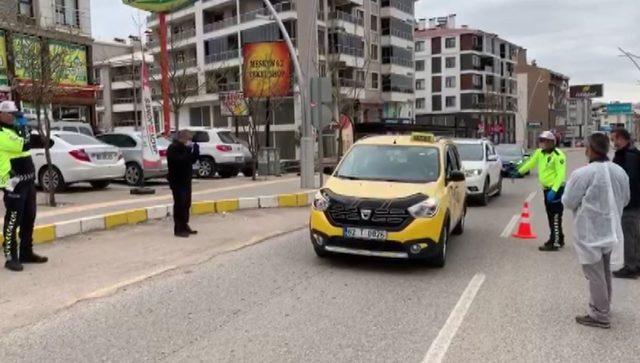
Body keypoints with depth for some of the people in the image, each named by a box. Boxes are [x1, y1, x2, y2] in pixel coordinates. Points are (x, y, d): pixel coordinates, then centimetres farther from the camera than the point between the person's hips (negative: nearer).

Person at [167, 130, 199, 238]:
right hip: (177, 181, -9)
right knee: (180, 205, -9)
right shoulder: (173, 148, -12)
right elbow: (180, 160, -28)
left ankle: (184, 226, 21)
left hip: (186, 180, 9)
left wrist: (195, 150, 0)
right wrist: (189, 150, -24)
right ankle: (178, 229, -6)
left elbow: (192, 160, 15)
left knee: (186, 204, 12)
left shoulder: (184, 147, 17)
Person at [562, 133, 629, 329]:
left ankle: (599, 315, 10)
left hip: (590, 232, -7)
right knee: (605, 271, 21)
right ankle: (603, 307, 36)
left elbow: (568, 202, -15)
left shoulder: (582, 173, -23)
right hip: (611, 230, 7)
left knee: (595, 273, 3)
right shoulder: (620, 172, 0)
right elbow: (624, 200, 12)